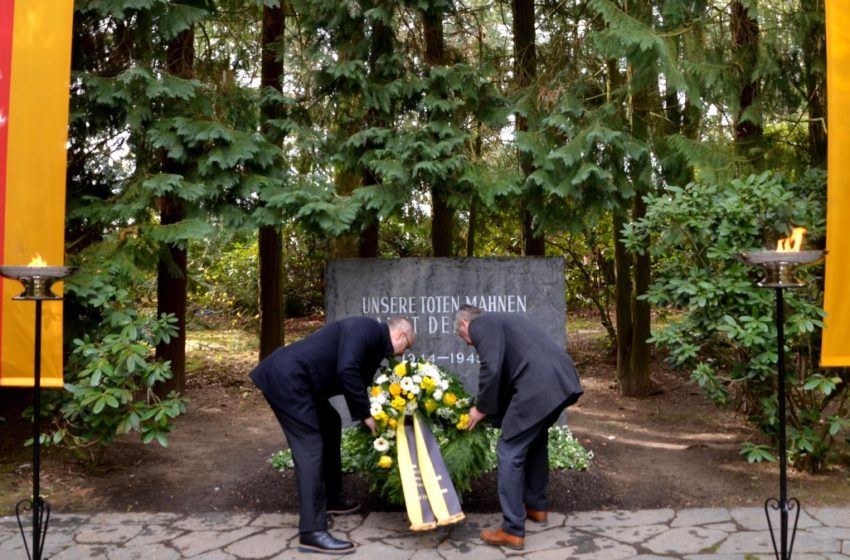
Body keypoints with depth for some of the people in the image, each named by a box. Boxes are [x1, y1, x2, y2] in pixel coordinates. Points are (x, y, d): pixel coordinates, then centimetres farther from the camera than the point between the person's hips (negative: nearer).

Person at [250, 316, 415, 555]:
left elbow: (360, 380, 22)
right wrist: (365, 414, -14)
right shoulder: (366, 328, -12)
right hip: (286, 377, -11)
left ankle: (330, 499, 34)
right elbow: (346, 371, -23)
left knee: (330, 425, 22)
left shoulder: (375, 341, 18)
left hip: (295, 379, 11)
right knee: (311, 448, -11)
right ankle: (312, 532, -7)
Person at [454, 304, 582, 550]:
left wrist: (481, 408, 4)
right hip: (562, 379, 10)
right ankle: (536, 505, 43)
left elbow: (492, 370, -11)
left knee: (510, 452, 3)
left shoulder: (479, 325, 3)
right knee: (536, 441, 28)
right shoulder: (500, 319, 30)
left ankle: (512, 531, 10)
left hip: (538, 386, -9)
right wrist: (494, 411, 34)